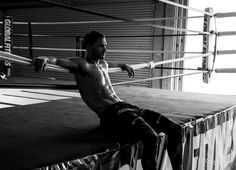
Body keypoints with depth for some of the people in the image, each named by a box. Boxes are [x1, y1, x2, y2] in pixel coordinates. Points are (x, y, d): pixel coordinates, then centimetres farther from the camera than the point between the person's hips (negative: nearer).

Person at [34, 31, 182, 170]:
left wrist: (123, 65, 65)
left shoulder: (103, 64, 24)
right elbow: (62, 62, -21)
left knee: (175, 129, -1)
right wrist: (45, 59, -42)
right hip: (110, 113, -9)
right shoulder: (81, 64, -1)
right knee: (151, 138, -32)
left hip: (125, 106, 9)